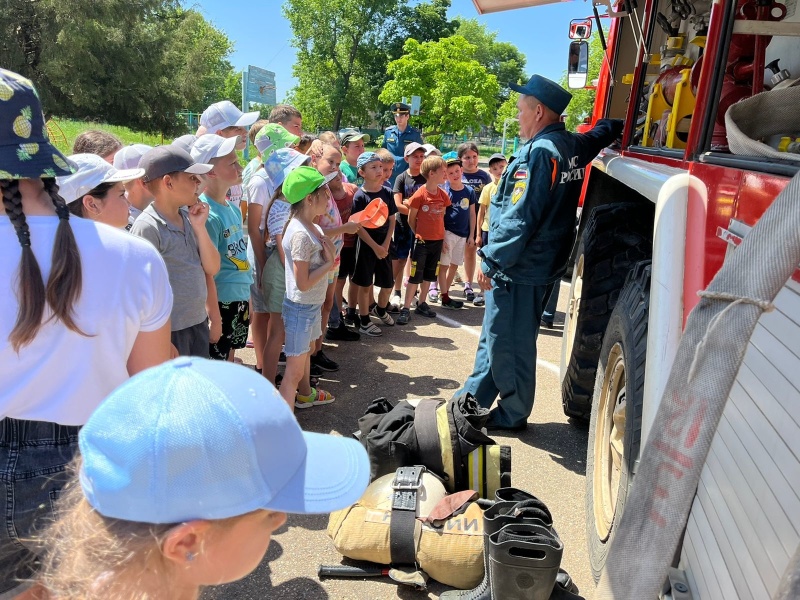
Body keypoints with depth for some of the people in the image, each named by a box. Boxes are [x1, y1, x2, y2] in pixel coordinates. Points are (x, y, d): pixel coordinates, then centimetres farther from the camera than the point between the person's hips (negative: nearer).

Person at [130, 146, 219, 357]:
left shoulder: (188, 217, 2)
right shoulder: (147, 228, -18)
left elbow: (212, 268, 4)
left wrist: (199, 227, -8)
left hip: (199, 323, 7)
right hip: (169, 331, -7)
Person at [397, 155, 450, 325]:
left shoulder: (443, 195, 2)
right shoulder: (420, 195, -14)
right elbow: (411, 219, -6)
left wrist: (441, 234, 5)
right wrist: (418, 234, 0)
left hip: (437, 240, 6)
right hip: (422, 240, -5)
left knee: (429, 275, 15)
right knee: (415, 276, -2)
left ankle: (422, 304, 28)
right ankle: (406, 308, 5)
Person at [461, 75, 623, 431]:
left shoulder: (540, 151, -19)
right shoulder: (573, 146, 8)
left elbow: (520, 215, -23)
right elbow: (607, 130, 29)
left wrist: (491, 260, -19)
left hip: (519, 268, -10)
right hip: (543, 264, 10)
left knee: (508, 344, 3)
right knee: (494, 337, 18)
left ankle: (513, 415, 17)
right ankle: (472, 400, 30)